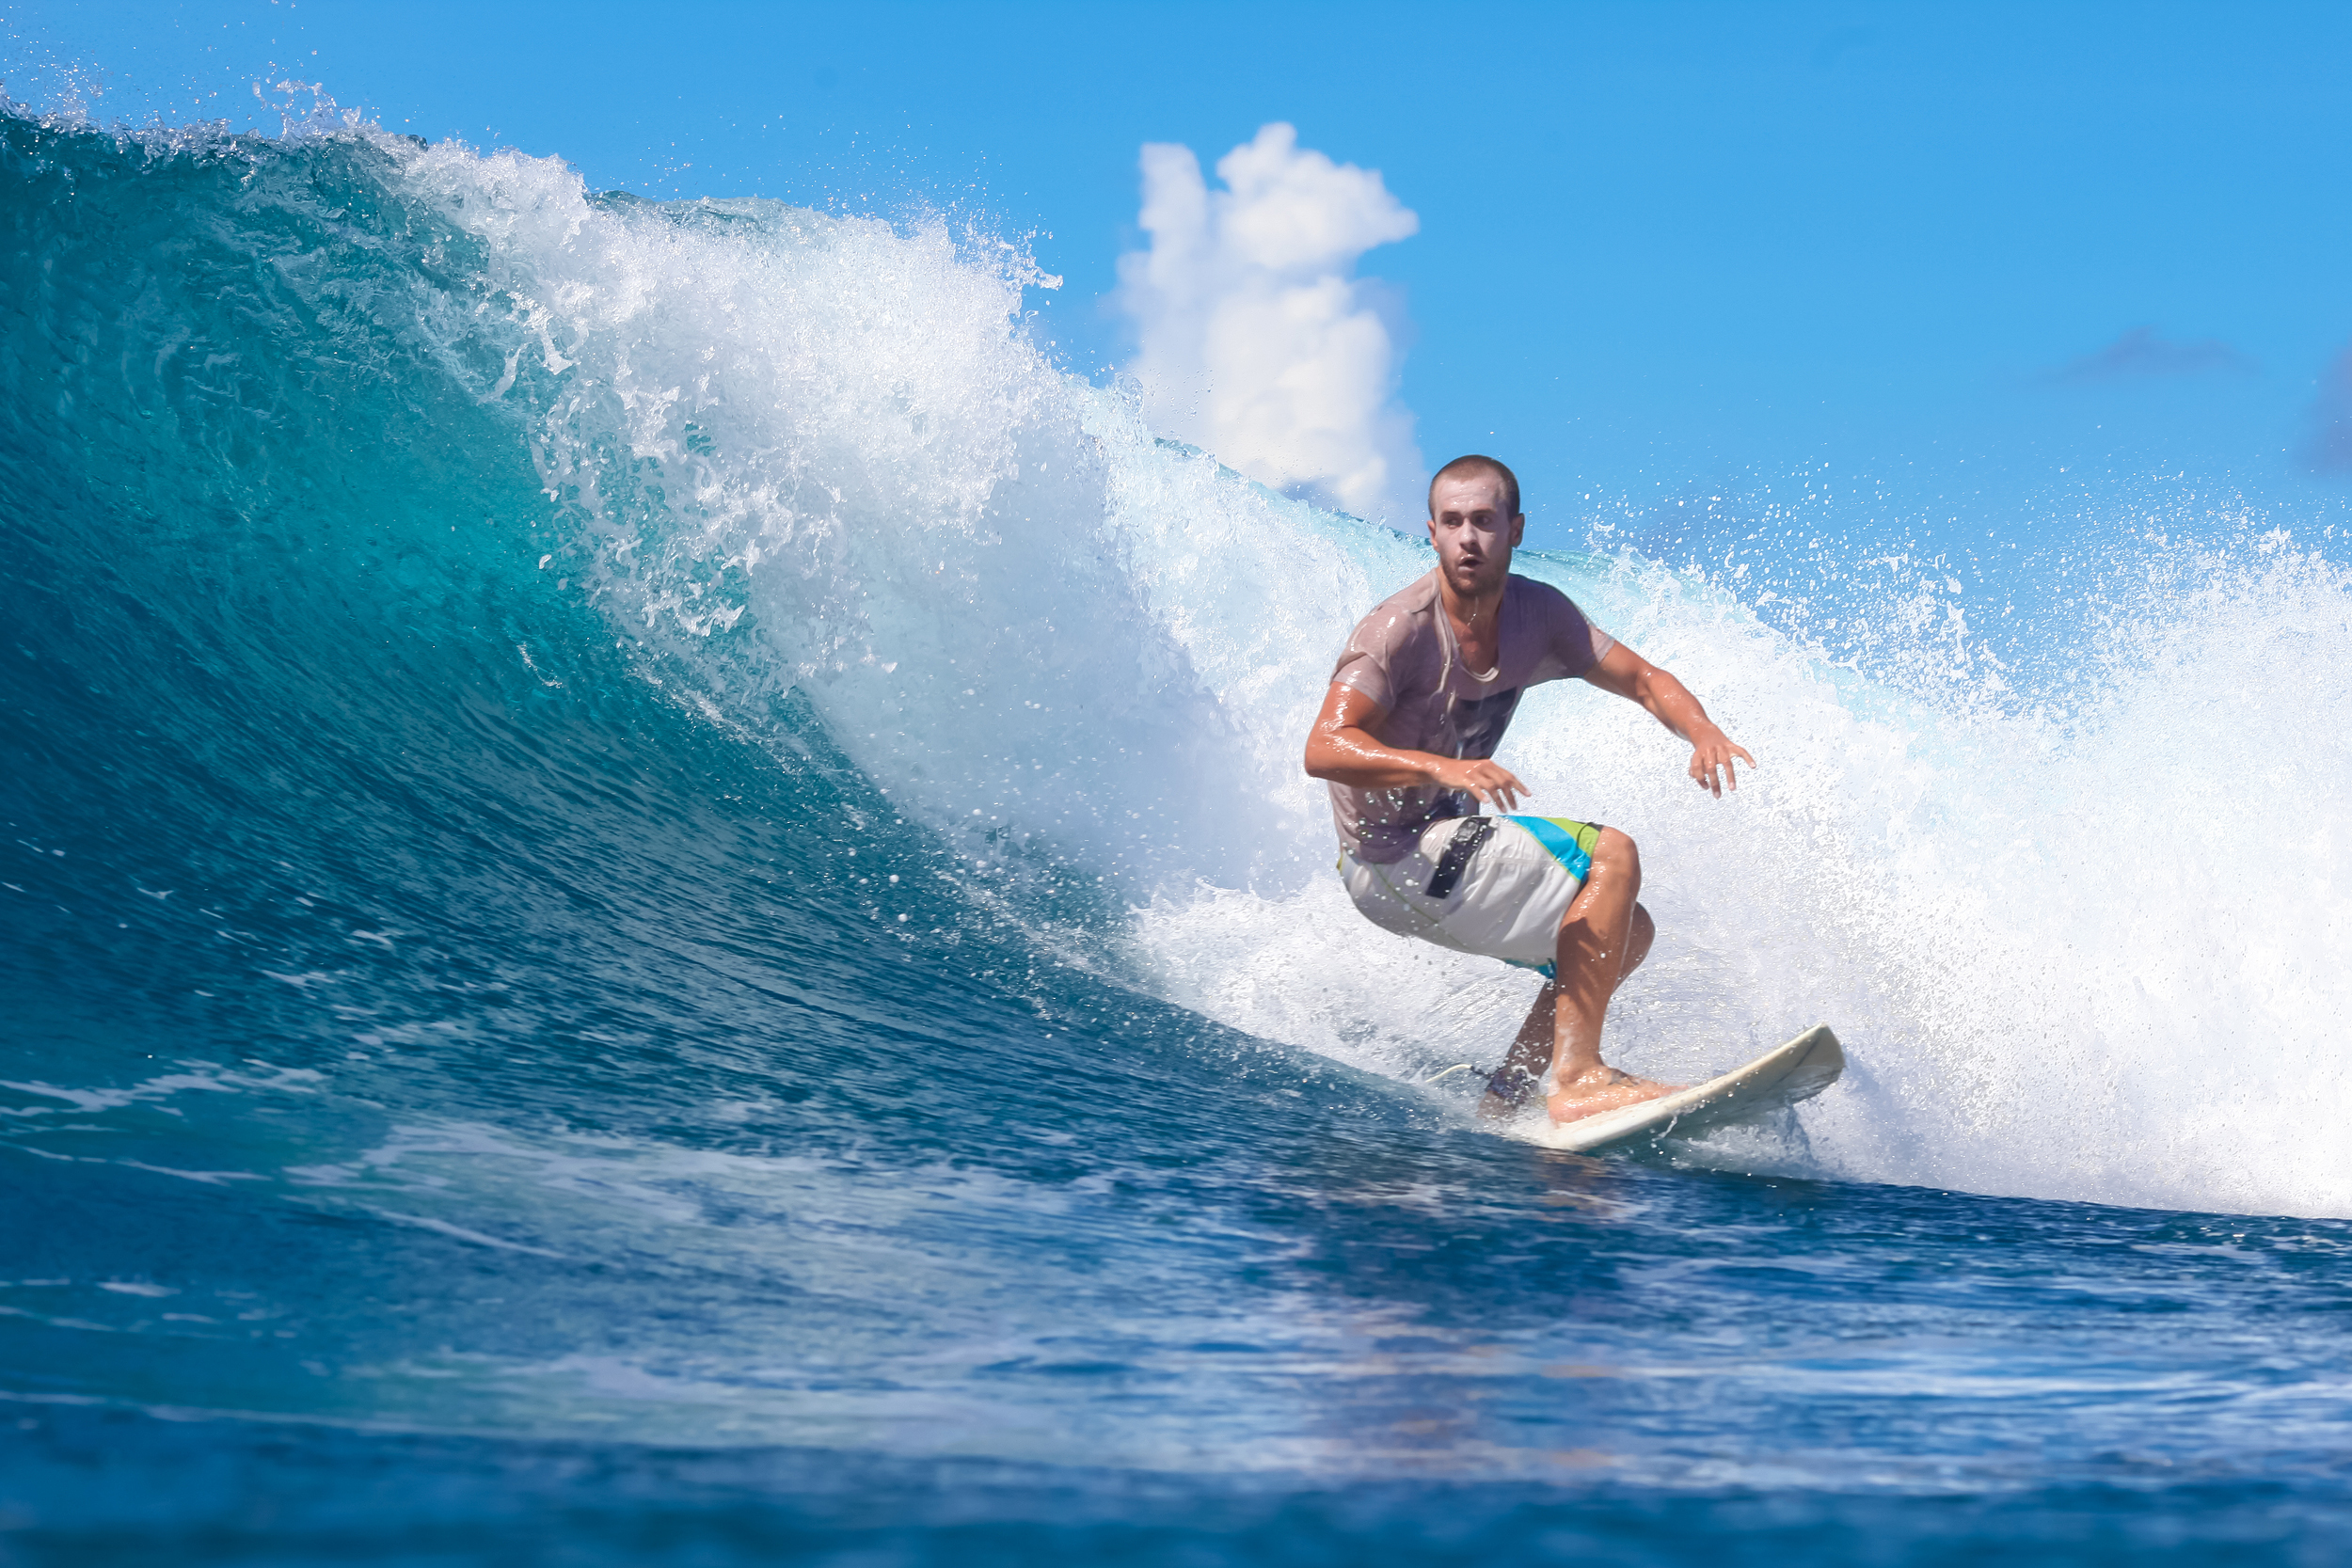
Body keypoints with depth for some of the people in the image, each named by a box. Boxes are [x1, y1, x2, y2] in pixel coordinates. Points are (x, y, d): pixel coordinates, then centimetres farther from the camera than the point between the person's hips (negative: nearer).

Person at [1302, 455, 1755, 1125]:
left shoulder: (1537, 614, 0)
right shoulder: (1400, 629, -21)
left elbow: (1644, 680, 3)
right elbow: (1324, 749, -31)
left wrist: (1703, 733, -19)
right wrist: (1441, 766, -46)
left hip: (1448, 840, 9)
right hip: (1394, 862, -9)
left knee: (1626, 930, 11)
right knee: (1611, 855, -19)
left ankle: (1503, 1101, 10)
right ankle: (1576, 1078, -25)